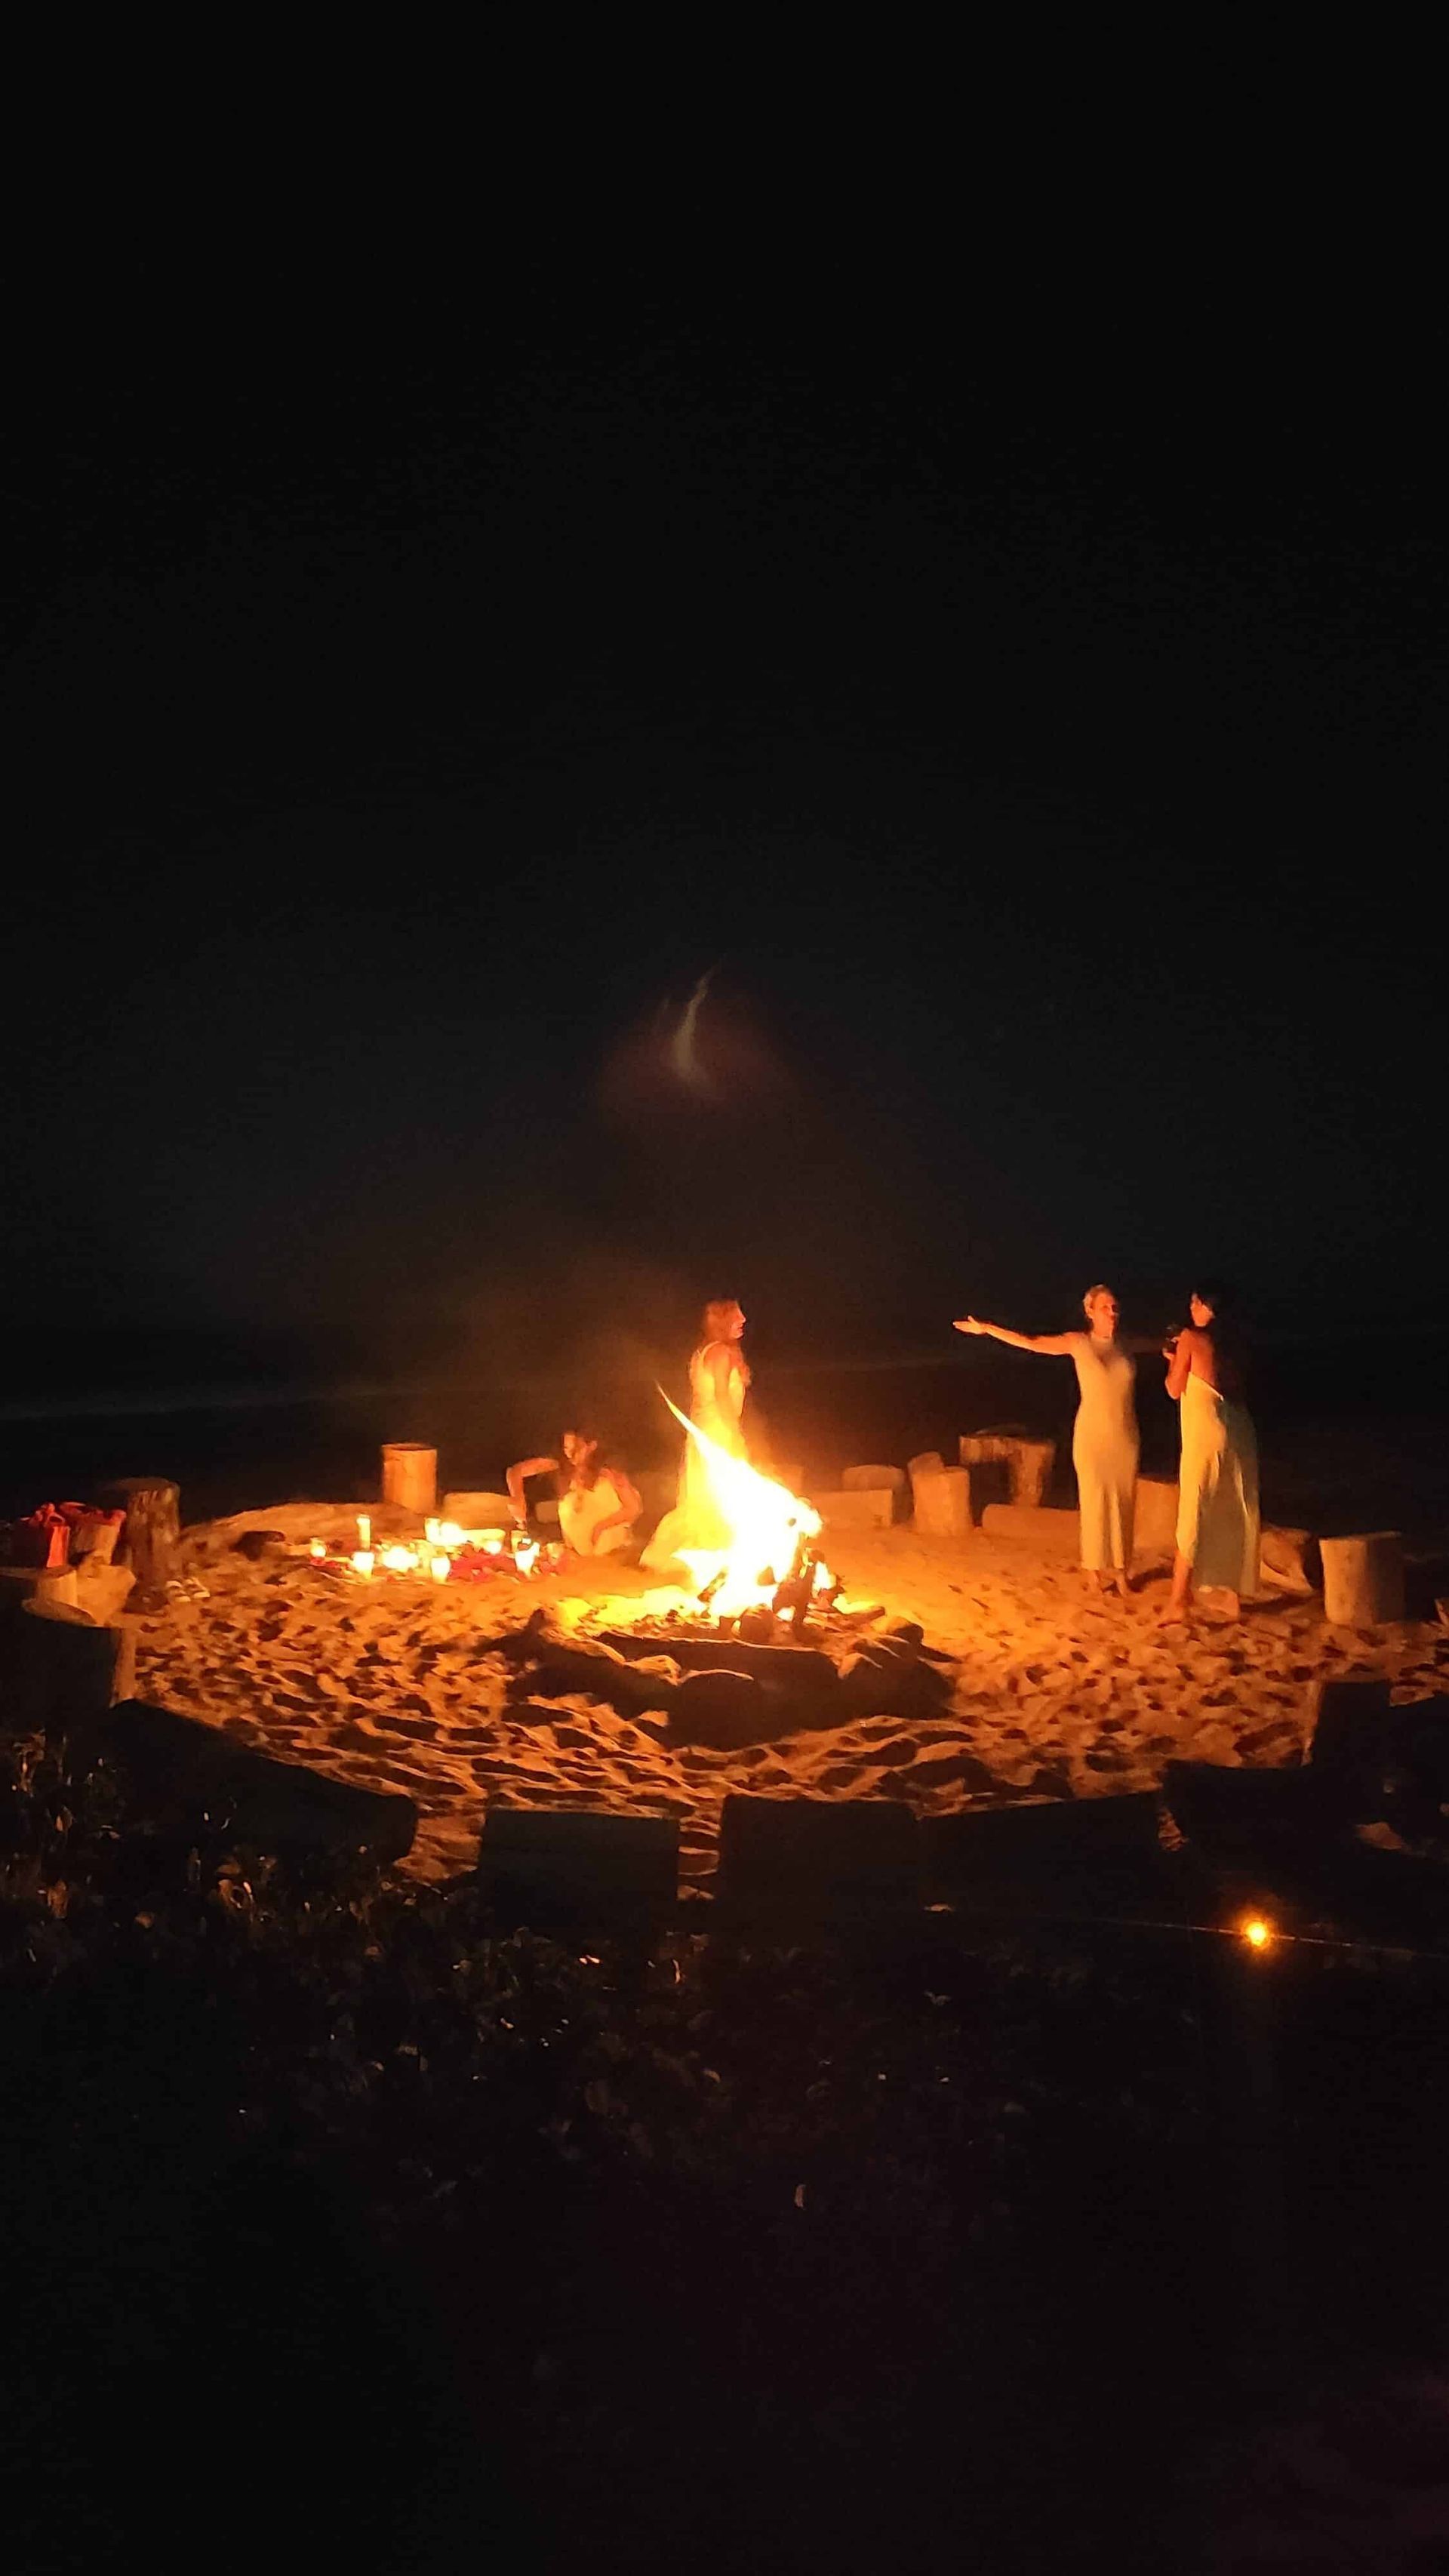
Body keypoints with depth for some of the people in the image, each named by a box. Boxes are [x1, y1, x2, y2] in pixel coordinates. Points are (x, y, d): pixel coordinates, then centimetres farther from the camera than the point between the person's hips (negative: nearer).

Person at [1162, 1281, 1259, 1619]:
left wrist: (1172, 1359, 15)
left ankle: (1179, 1600, 2)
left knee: (1193, 1517, 0)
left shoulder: (1191, 1337, -5)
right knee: (1235, 1516, 12)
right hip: (1239, 1431, 6)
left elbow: (1175, 1390, -1)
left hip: (1205, 1434, -5)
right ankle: (1234, 1594, 19)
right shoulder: (1231, 1341, 10)